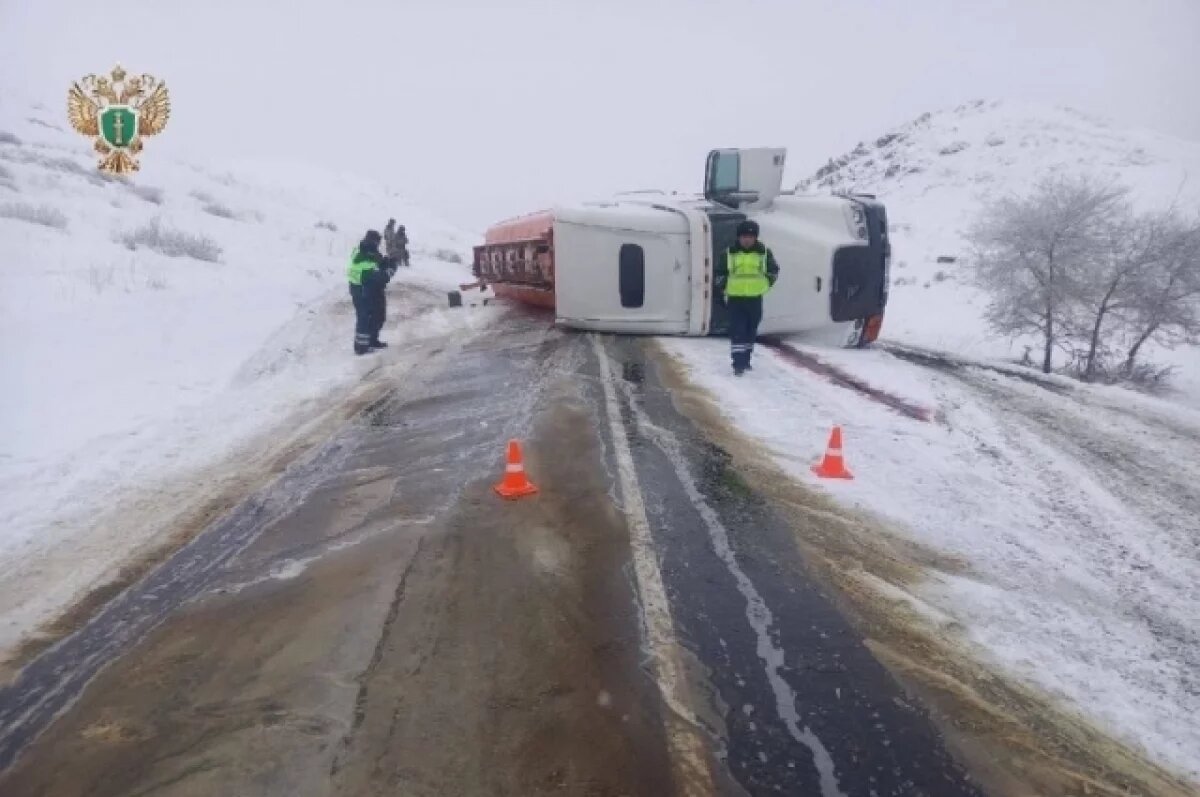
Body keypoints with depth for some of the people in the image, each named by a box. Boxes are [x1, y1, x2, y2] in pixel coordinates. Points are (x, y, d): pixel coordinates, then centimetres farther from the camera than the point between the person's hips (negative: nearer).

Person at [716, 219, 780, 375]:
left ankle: (746, 360, 28)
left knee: (751, 331, 13)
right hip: (735, 298, -2)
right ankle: (738, 364, -11)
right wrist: (725, 289, 5)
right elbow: (720, 272, 10)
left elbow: (774, 271, 14)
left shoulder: (764, 252, 0)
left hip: (755, 298, 2)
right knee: (737, 331, -10)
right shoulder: (729, 253, -2)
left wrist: (764, 286, 8)